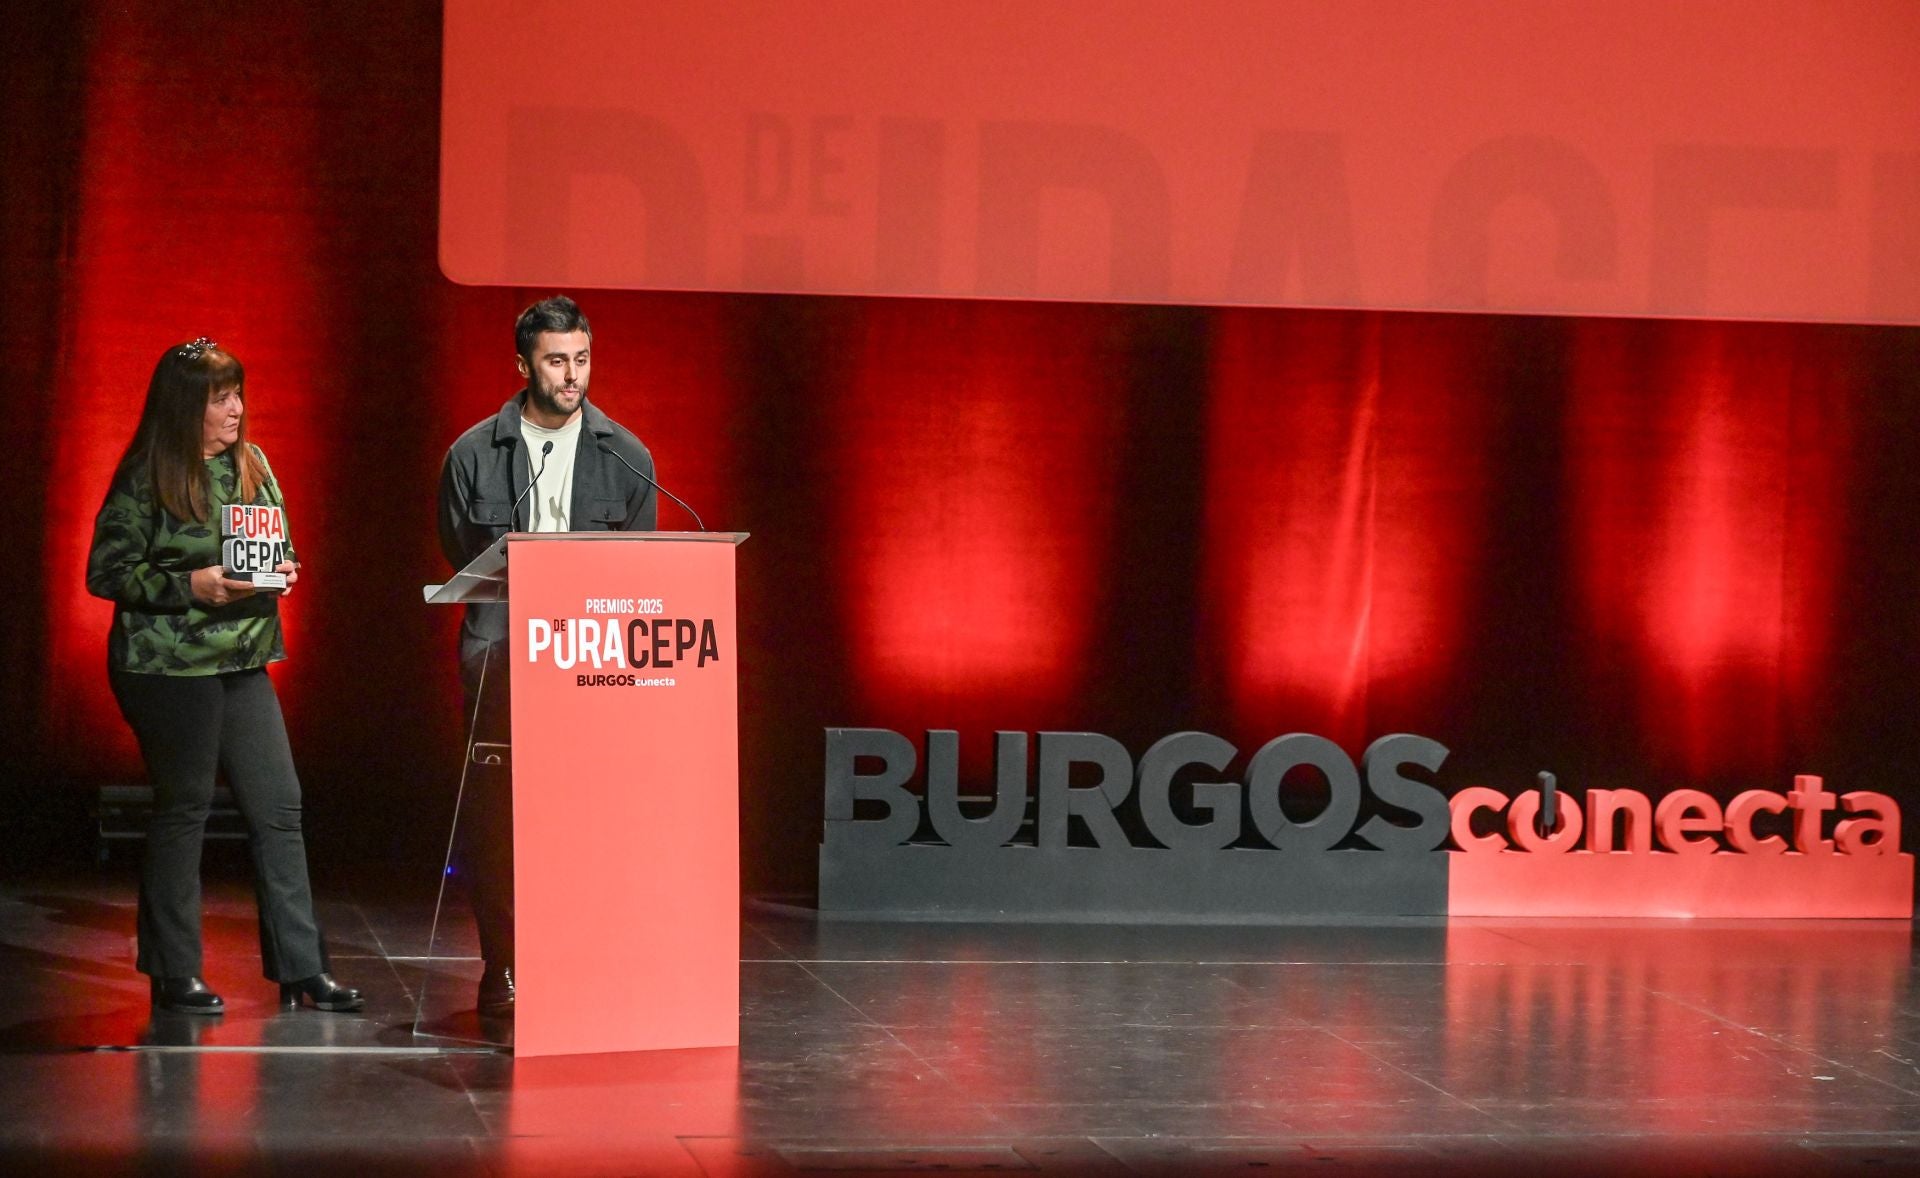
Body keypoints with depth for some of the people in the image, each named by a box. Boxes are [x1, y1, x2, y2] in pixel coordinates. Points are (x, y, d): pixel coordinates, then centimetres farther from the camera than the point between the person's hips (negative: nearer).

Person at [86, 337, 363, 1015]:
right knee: (183, 810, 1)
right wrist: (192, 586, -18)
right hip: (168, 669, -6)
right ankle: (174, 974, 11)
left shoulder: (251, 465, 9)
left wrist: (281, 570, -2)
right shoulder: (146, 482, -9)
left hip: (245, 665, 6)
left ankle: (300, 968, 9)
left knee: (279, 808, 3)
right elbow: (106, 573, -10)